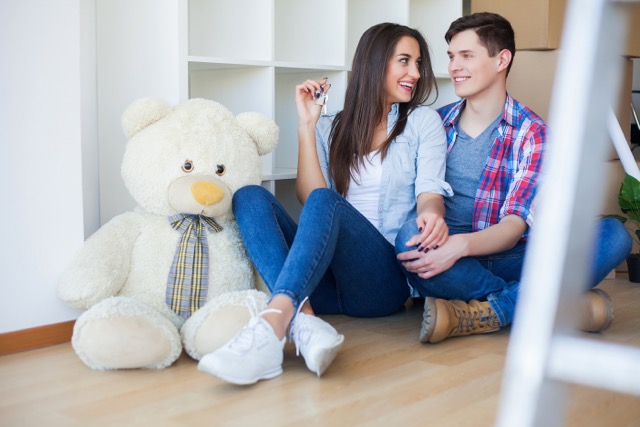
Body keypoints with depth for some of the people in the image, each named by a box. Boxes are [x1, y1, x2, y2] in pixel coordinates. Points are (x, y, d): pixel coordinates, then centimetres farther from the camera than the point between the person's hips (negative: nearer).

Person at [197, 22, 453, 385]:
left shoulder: (423, 121, 13)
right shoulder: (330, 129, 18)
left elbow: (430, 193, -2)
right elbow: (308, 196, 3)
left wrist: (431, 213, -26)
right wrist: (307, 125, -1)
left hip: (385, 279, -3)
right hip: (326, 282, 3)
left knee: (326, 202, -31)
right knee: (250, 197, -19)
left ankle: (272, 326, -53)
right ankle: (305, 320, -41)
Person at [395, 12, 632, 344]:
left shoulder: (531, 133, 2)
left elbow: (515, 225, -9)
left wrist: (462, 245, -30)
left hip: (506, 259, 0)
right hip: (447, 266, 1)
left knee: (613, 234, -22)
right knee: (408, 238, -35)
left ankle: (483, 314, -34)